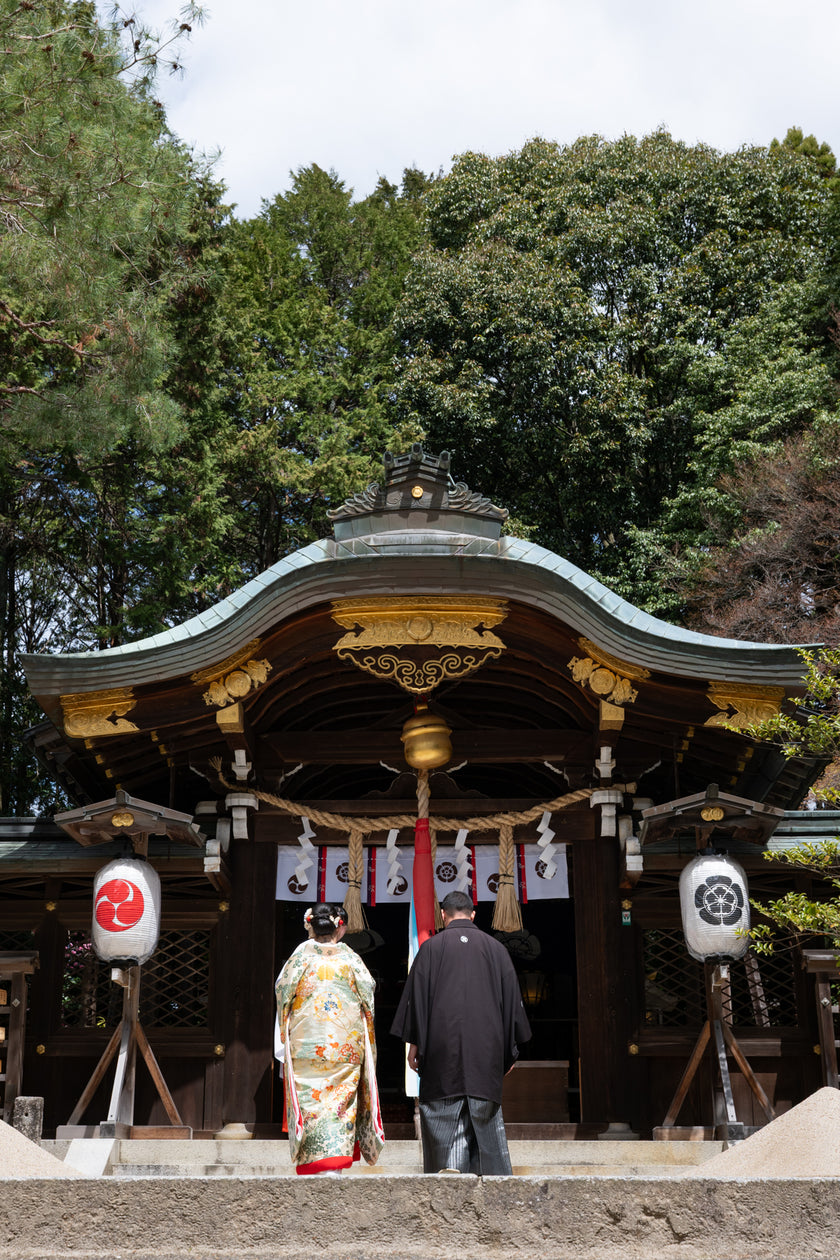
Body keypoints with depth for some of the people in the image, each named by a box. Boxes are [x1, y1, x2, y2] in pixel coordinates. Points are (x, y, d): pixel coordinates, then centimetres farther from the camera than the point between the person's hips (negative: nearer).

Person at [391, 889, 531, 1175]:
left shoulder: (431, 947, 2)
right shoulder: (495, 948, 8)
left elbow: (417, 995, 0)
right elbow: (512, 998, 9)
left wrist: (414, 1043, 5)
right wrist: (510, 1049, 15)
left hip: (442, 1043, -2)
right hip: (486, 1044, 2)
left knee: (444, 1111, 2)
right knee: (485, 1112, 9)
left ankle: (450, 1165, -14)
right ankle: (493, 1173, 8)